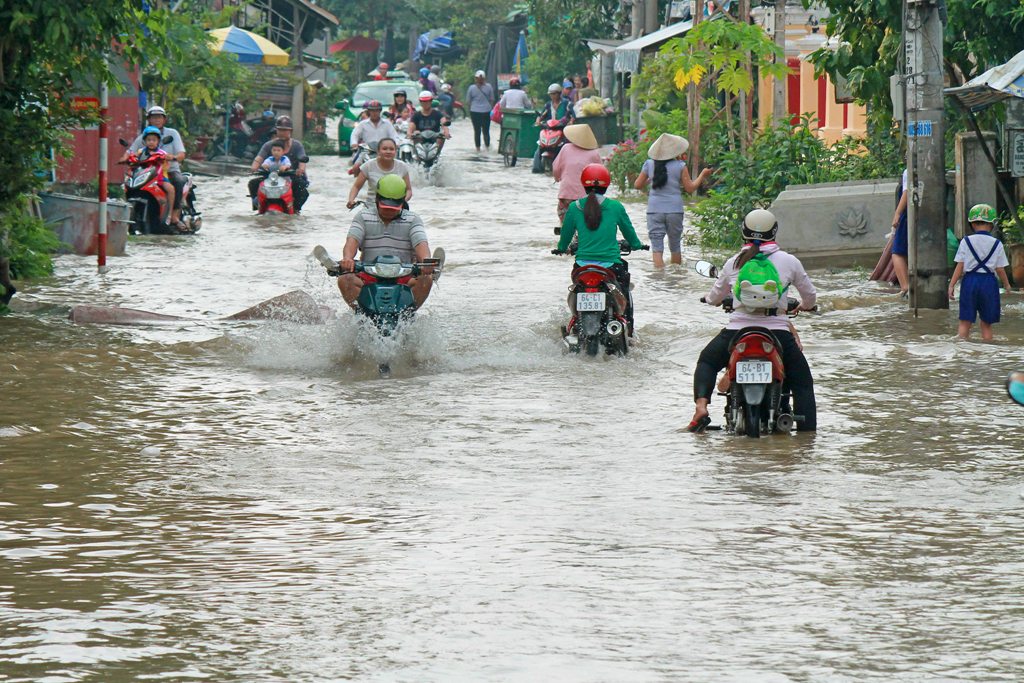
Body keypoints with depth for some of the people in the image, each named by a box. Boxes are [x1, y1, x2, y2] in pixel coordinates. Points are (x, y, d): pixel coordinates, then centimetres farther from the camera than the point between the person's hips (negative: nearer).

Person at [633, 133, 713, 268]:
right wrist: (703, 175, 14)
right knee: (675, 246, 16)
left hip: (654, 210, 0)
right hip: (674, 210, 0)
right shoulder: (680, 166, -4)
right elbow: (690, 188, 0)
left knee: (656, 248, -3)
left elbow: (637, 185, 8)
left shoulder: (649, 164, 2)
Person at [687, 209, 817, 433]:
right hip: (777, 332, -1)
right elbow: (810, 296, 14)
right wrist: (804, 306, 39)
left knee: (707, 362, 27)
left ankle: (701, 405, 6)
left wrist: (710, 298, 45)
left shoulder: (734, 263, 6)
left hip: (738, 330, 1)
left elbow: (713, 298, 20)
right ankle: (807, 432, 2)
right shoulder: (789, 261, 2)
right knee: (803, 383, 14)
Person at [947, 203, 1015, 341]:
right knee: (986, 324, 9)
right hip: (989, 282, 0)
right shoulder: (996, 244, -2)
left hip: (970, 280, 0)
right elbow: (1000, 269, 2)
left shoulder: (966, 242, -2)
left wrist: (951, 285, 4)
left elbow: (960, 266, -2)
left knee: (965, 322, 5)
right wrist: (1007, 284, 18)